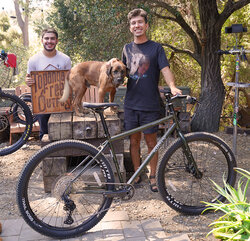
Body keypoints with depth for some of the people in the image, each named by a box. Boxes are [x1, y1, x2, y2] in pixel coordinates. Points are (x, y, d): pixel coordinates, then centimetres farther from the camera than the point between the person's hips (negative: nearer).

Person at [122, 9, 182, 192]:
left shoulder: (156, 48, 1)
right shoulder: (127, 48, 12)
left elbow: (165, 69, -8)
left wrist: (172, 86, -25)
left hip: (150, 104, -3)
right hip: (131, 103, 3)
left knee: (151, 142, 4)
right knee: (134, 140, 9)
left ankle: (153, 177, 18)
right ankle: (137, 175, 23)